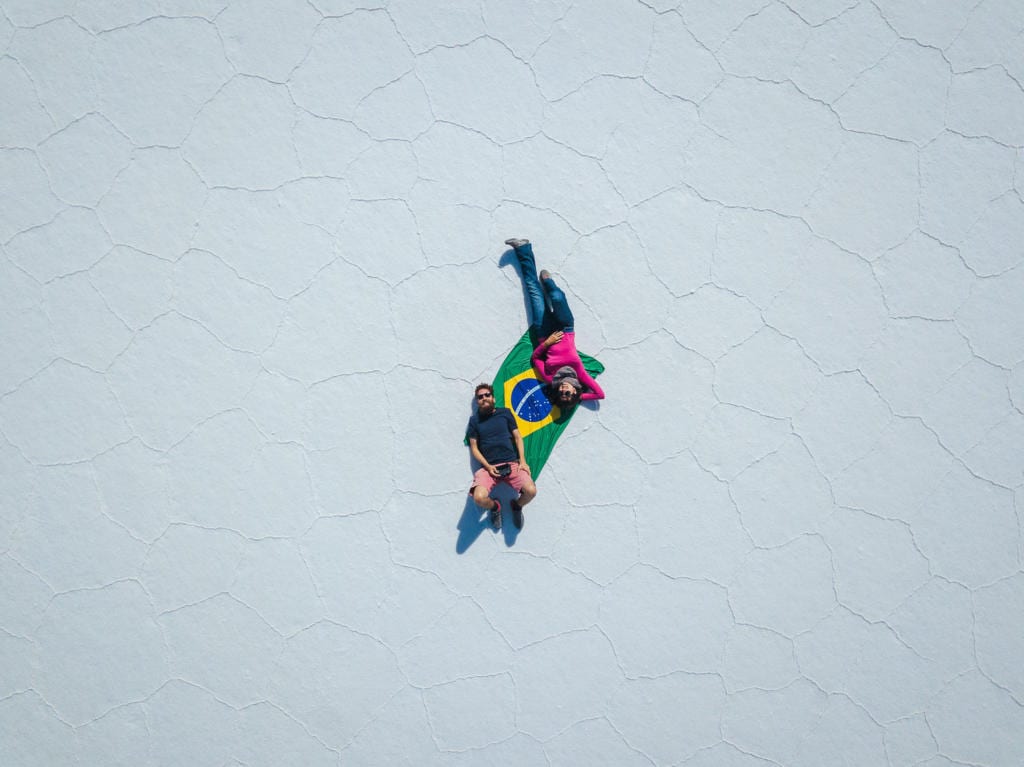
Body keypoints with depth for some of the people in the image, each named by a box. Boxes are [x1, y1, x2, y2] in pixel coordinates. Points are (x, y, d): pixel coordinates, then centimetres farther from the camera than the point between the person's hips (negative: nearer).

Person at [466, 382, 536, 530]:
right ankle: (495, 507, 9)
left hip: (512, 463, 1)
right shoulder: (474, 420, 11)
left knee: (531, 491, -27)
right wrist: (488, 466, -7)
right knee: (479, 498, -30)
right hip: (489, 467, -1)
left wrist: (522, 461, -2)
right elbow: (474, 448, 9)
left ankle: (517, 506, 11)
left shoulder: (505, 413, 13)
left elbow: (517, 437, 12)